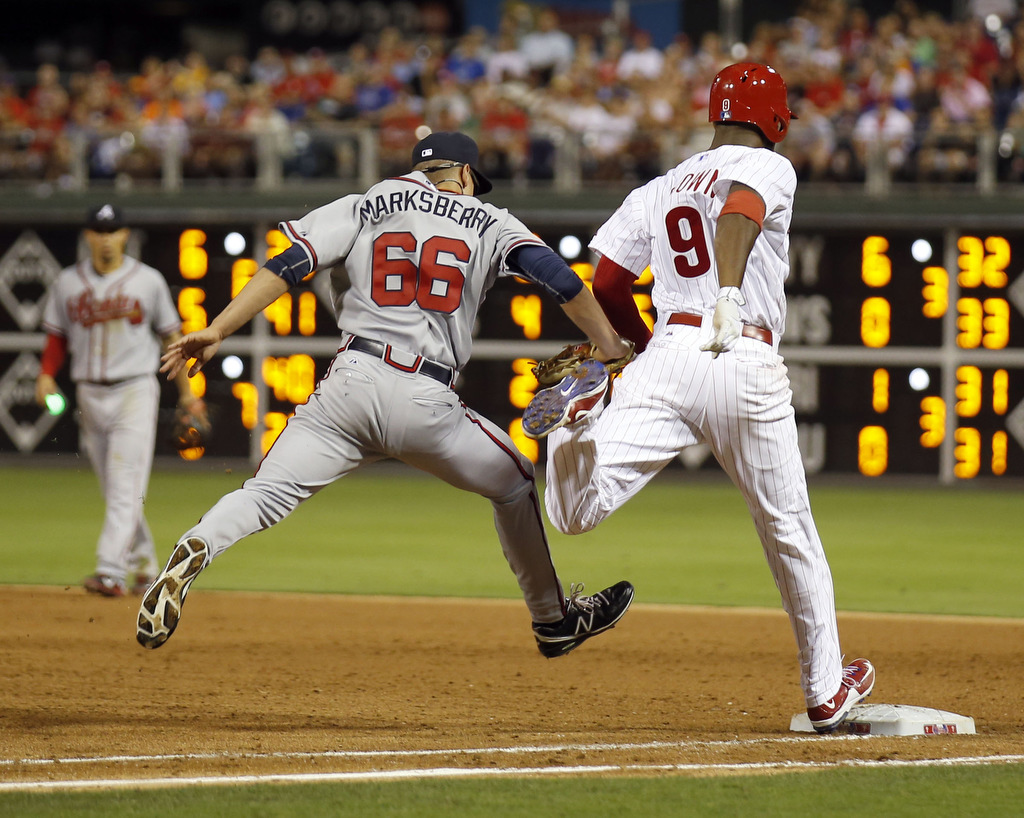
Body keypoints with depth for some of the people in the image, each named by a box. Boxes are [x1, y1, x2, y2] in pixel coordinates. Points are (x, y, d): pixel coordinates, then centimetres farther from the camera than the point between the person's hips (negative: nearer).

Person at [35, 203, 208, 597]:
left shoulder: (148, 280, 1)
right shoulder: (68, 283, 6)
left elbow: (171, 335, 8)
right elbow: (57, 337, 12)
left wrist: (186, 391, 8)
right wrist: (46, 374, -7)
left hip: (135, 391, -3)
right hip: (90, 394, 3)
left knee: (126, 489, -14)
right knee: (115, 492, 9)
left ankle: (111, 571, -22)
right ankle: (143, 564, 22)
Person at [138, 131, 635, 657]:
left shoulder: (365, 208, 16)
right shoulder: (489, 223, 15)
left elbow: (290, 264, 5)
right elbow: (556, 277, 0)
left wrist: (217, 331, 1)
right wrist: (610, 349, 4)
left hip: (352, 381, 1)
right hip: (426, 402, -1)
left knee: (270, 492, -5)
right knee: (514, 483, 23)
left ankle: (194, 551, -36)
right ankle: (553, 620, 31)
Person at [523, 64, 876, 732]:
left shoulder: (659, 190, 22)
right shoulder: (770, 168, 5)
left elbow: (606, 286, 19)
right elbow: (739, 210, -19)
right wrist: (731, 294, -35)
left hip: (666, 356, 3)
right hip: (746, 363, -3)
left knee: (576, 512, -8)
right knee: (791, 533, 14)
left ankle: (582, 404, -35)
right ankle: (827, 691, 22)